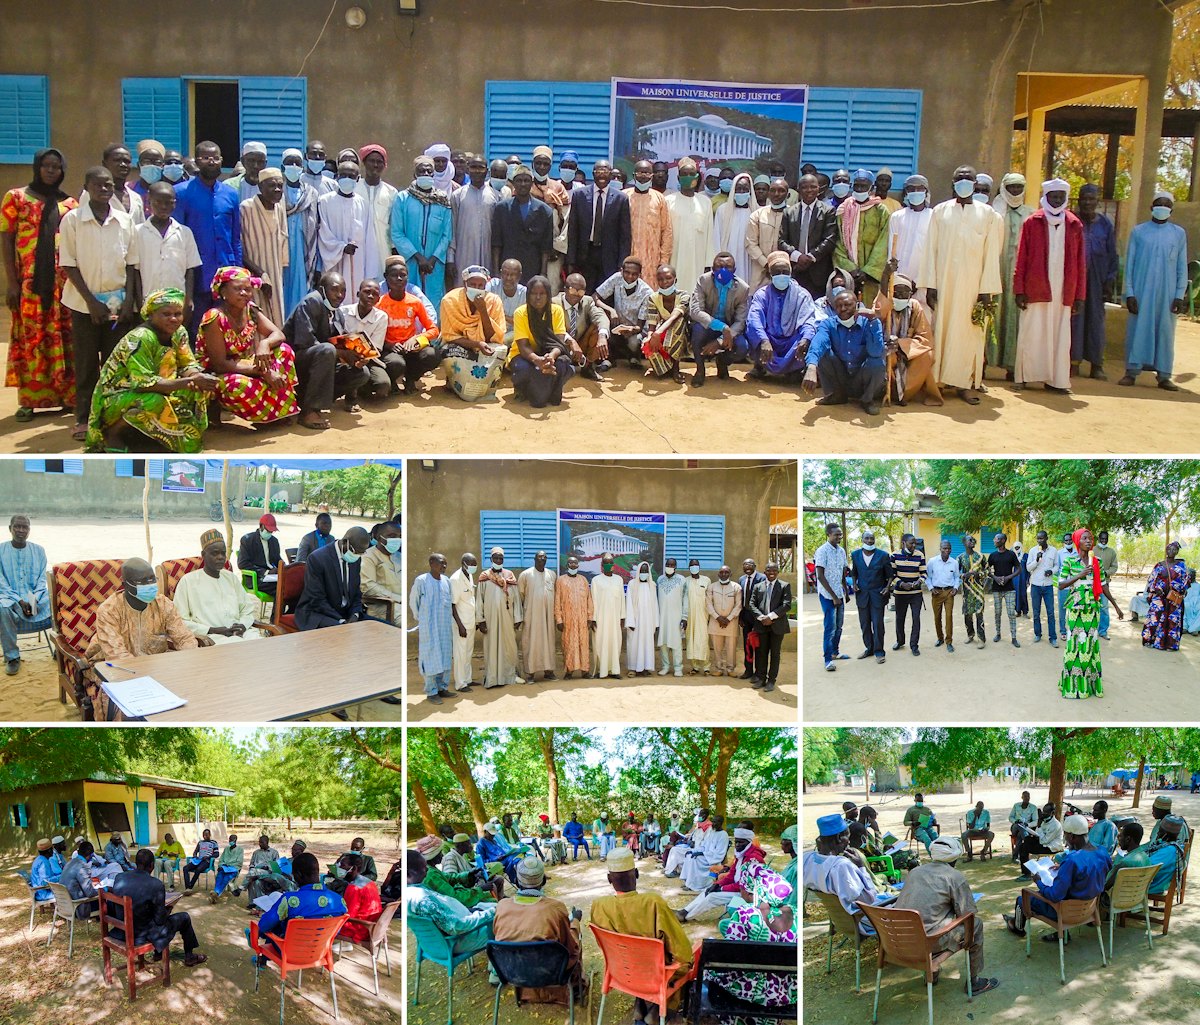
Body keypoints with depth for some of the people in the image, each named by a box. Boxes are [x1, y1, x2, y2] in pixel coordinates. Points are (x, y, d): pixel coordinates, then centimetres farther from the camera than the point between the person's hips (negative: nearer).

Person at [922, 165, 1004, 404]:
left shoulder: (988, 215, 5)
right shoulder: (940, 211, 6)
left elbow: (991, 255, 1)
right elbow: (931, 250, 4)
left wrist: (986, 290, -5)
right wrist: (930, 285, -4)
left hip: (972, 284, 0)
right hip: (944, 283, 0)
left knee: (969, 332, 0)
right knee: (941, 329, 1)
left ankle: (965, 384, 5)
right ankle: (936, 381, 6)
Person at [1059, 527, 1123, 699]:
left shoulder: (1096, 562, 6)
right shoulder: (1069, 561, -4)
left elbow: (1103, 586, 13)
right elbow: (1061, 585, -7)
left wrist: (1116, 606, 15)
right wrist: (1079, 575, -18)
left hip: (1093, 608, 3)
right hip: (1075, 608, -3)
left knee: (1091, 643, 5)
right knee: (1075, 643, -1)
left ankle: (1090, 682, 14)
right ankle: (1074, 683, 8)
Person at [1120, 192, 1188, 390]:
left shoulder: (1179, 234, 8)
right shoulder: (1138, 231, 5)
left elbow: (1182, 267, 8)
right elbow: (1129, 263, 4)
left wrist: (1180, 295, 0)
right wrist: (1129, 292, -4)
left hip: (1167, 293, 1)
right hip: (1141, 292, -1)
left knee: (1165, 331, 2)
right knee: (1137, 329, -2)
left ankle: (1164, 375, 5)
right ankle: (1132, 372, 3)